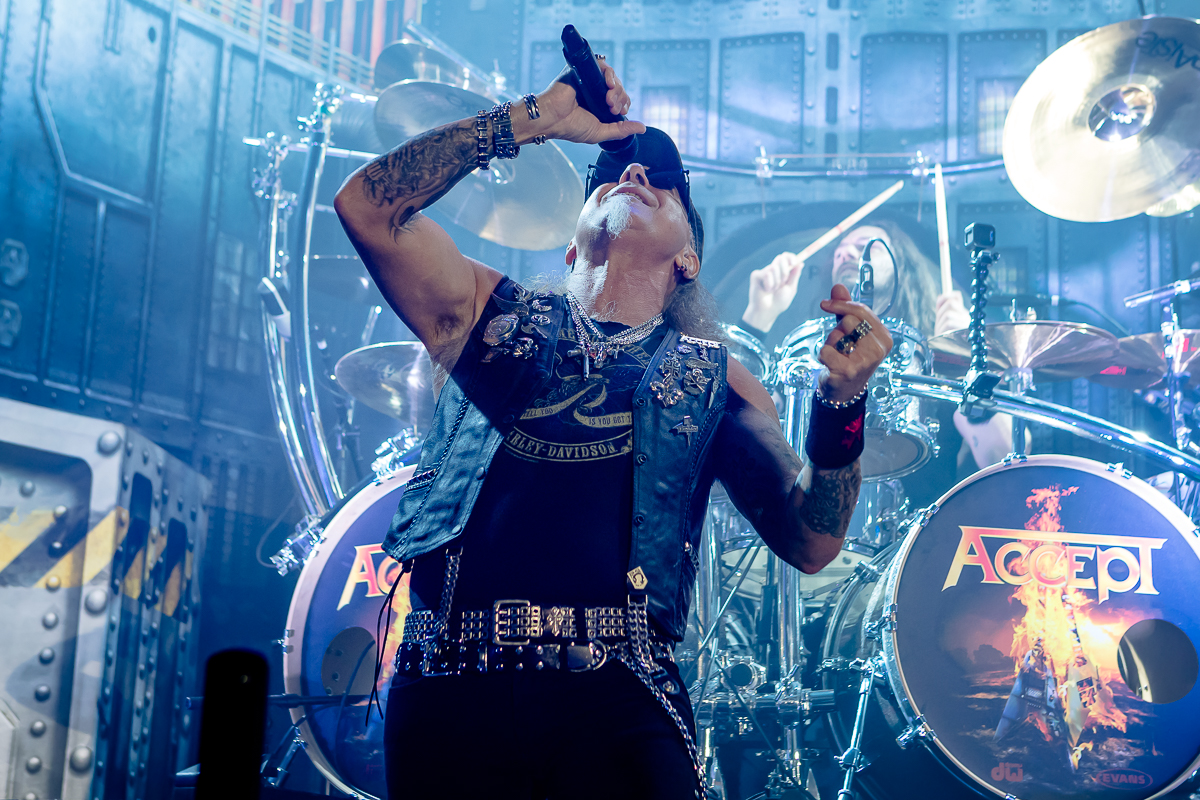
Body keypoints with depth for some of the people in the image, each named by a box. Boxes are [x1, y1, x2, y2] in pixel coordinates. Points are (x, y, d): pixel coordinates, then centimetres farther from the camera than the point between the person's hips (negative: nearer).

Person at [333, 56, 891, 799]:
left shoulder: (712, 378, 15)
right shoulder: (492, 313, 17)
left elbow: (810, 541, 6)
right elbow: (368, 204, 4)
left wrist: (841, 402, -12)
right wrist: (537, 116, 7)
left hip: (617, 704, 0)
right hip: (453, 688, 1)